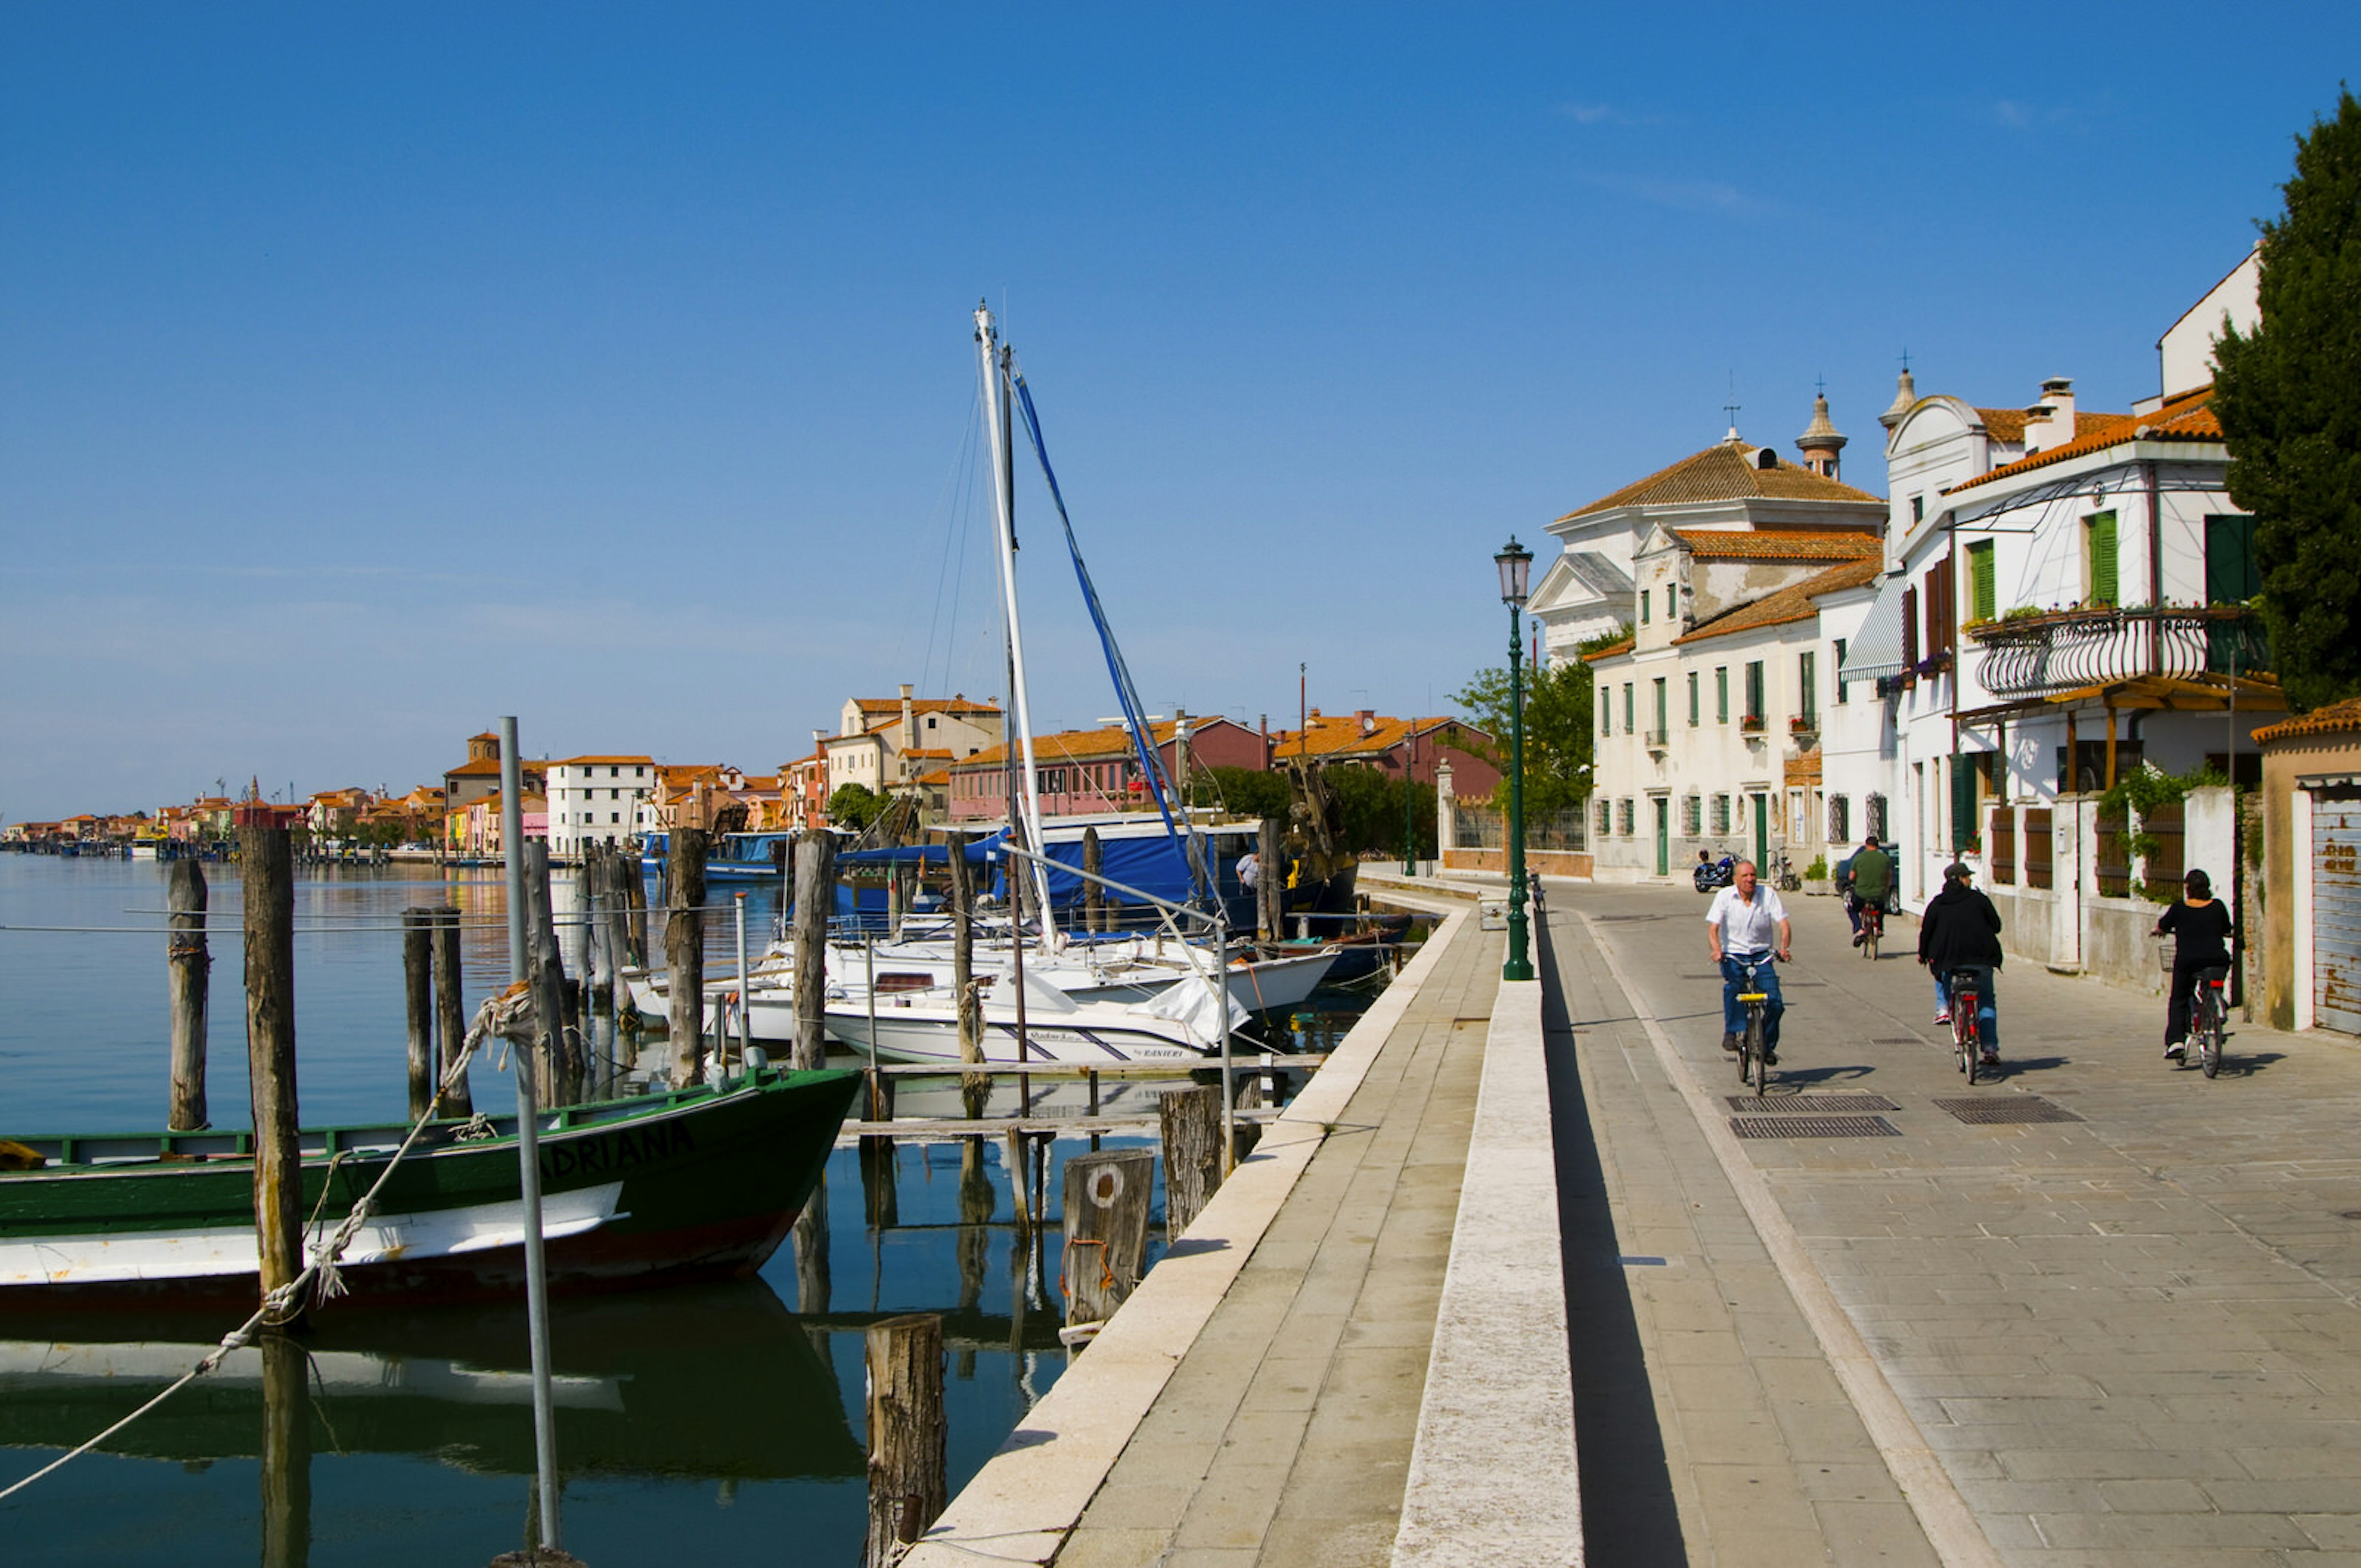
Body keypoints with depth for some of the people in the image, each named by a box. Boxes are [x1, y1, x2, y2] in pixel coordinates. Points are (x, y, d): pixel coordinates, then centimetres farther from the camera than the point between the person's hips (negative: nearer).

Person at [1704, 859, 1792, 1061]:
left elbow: (1783, 924, -9)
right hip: (1733, 955, -2)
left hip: (1761, 955, 2)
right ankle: (1731, 1033, -22)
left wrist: (1784, 947, -29)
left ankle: (1768, 1046, 11)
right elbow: (1713, 928, -13)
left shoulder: (1768, 894, -3)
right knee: (1733, 986, -34)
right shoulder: (1725, 896, -6)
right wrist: (1716, 949, -33)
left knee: (1775, 1003, -12)